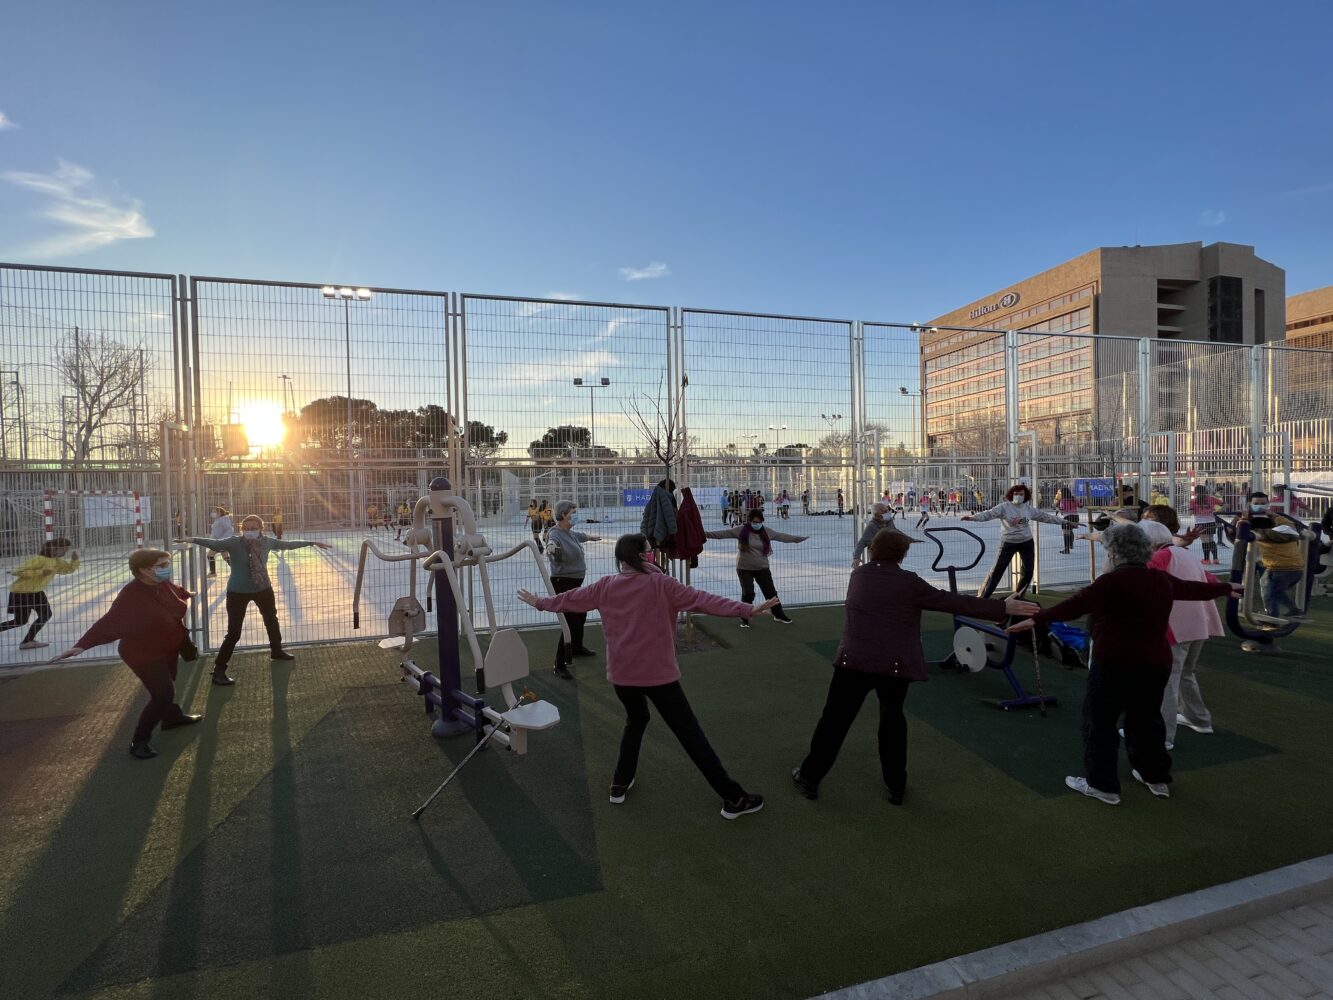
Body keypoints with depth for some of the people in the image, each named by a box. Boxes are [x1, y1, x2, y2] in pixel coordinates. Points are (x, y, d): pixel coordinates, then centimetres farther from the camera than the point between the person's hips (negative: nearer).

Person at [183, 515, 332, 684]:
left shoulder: (267, 541, -8)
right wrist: (194, 540, -57)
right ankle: (219, 670, 7)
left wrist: (312, 543, 12)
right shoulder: (234, 542, -20)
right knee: (233, 632, -7)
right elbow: (215, 543, -37)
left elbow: (287, 544, 5)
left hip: (263, 588, 5)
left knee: (271, 619, 24)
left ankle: (276, 651, 50)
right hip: (238, 592, -5)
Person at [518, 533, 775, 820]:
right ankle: (734, 798, 8)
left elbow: (569, 598, 16)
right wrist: (746, 610, -24)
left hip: (621, 674, 5)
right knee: (690, 733, 2)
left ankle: (620, 784, 34)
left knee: (635, 720, 32)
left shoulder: (605, 586, 3)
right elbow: (701, 599, -20)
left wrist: (539, 602, 34)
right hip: (657, 674, -4)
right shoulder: (659, 584, -11)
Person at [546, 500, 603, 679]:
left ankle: (577, 647, 51)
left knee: (580, 615, 27)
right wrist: (551, 548, -70)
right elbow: (552, 543, -46)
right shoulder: (556, 534, -23)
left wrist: (591, 537, 49)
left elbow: (578, 535, 29)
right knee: (571, 623, -14)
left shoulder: (569, 532, 5)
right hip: (563, 583, -10)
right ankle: (559, 666, -6)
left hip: (575, 582, 10)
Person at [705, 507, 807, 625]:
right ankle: (744, 618, 14)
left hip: (762, 568, 3)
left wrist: (801, 538, 9)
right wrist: (705, 533, -24)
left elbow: (783, 536, 6)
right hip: (744, 568, -3)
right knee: (748, 593, -5)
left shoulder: (766, 532, -2)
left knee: (771, 591, 10)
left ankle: (779, 614, 29)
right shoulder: (741, 530, -12)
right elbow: (723, 533, -16)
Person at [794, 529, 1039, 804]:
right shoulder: (909, 583, -6)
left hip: (853, 661, 2)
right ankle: (896, 786, 27)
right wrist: (1003, 608, 3)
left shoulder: (858, 574, 7)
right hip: (895, 665, -2)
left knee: (835, 719, 9)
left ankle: (810, 778, 19)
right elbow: (954, 602, -3)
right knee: (892, 720, 17)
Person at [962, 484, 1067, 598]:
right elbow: (989, 514, -26)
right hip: (1008, 543, -5)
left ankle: (1018, 595, 31)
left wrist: (1063, 521, 16)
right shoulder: (1004, 507, -14)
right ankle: (982, 597, -2)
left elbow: (1045, 516, 12)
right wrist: (972, 517, -43)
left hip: (1026, 542, 5)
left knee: (1028, 571, 9)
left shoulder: (1028, 508, 1)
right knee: (997, 570, -6)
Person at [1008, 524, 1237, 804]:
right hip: (1156, 663, 8)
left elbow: (1074, 606, -25)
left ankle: (1102, 785, 9)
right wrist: (1227, 589, 46)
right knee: (1146, 719, 23)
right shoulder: (1163, 580, 8)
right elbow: (1192, 588, 27)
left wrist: (1036, 619, -30)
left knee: (1100, 722, 4)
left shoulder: (1112, 582, -15)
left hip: (1115, 664, -7)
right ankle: (1157, 778, 35)